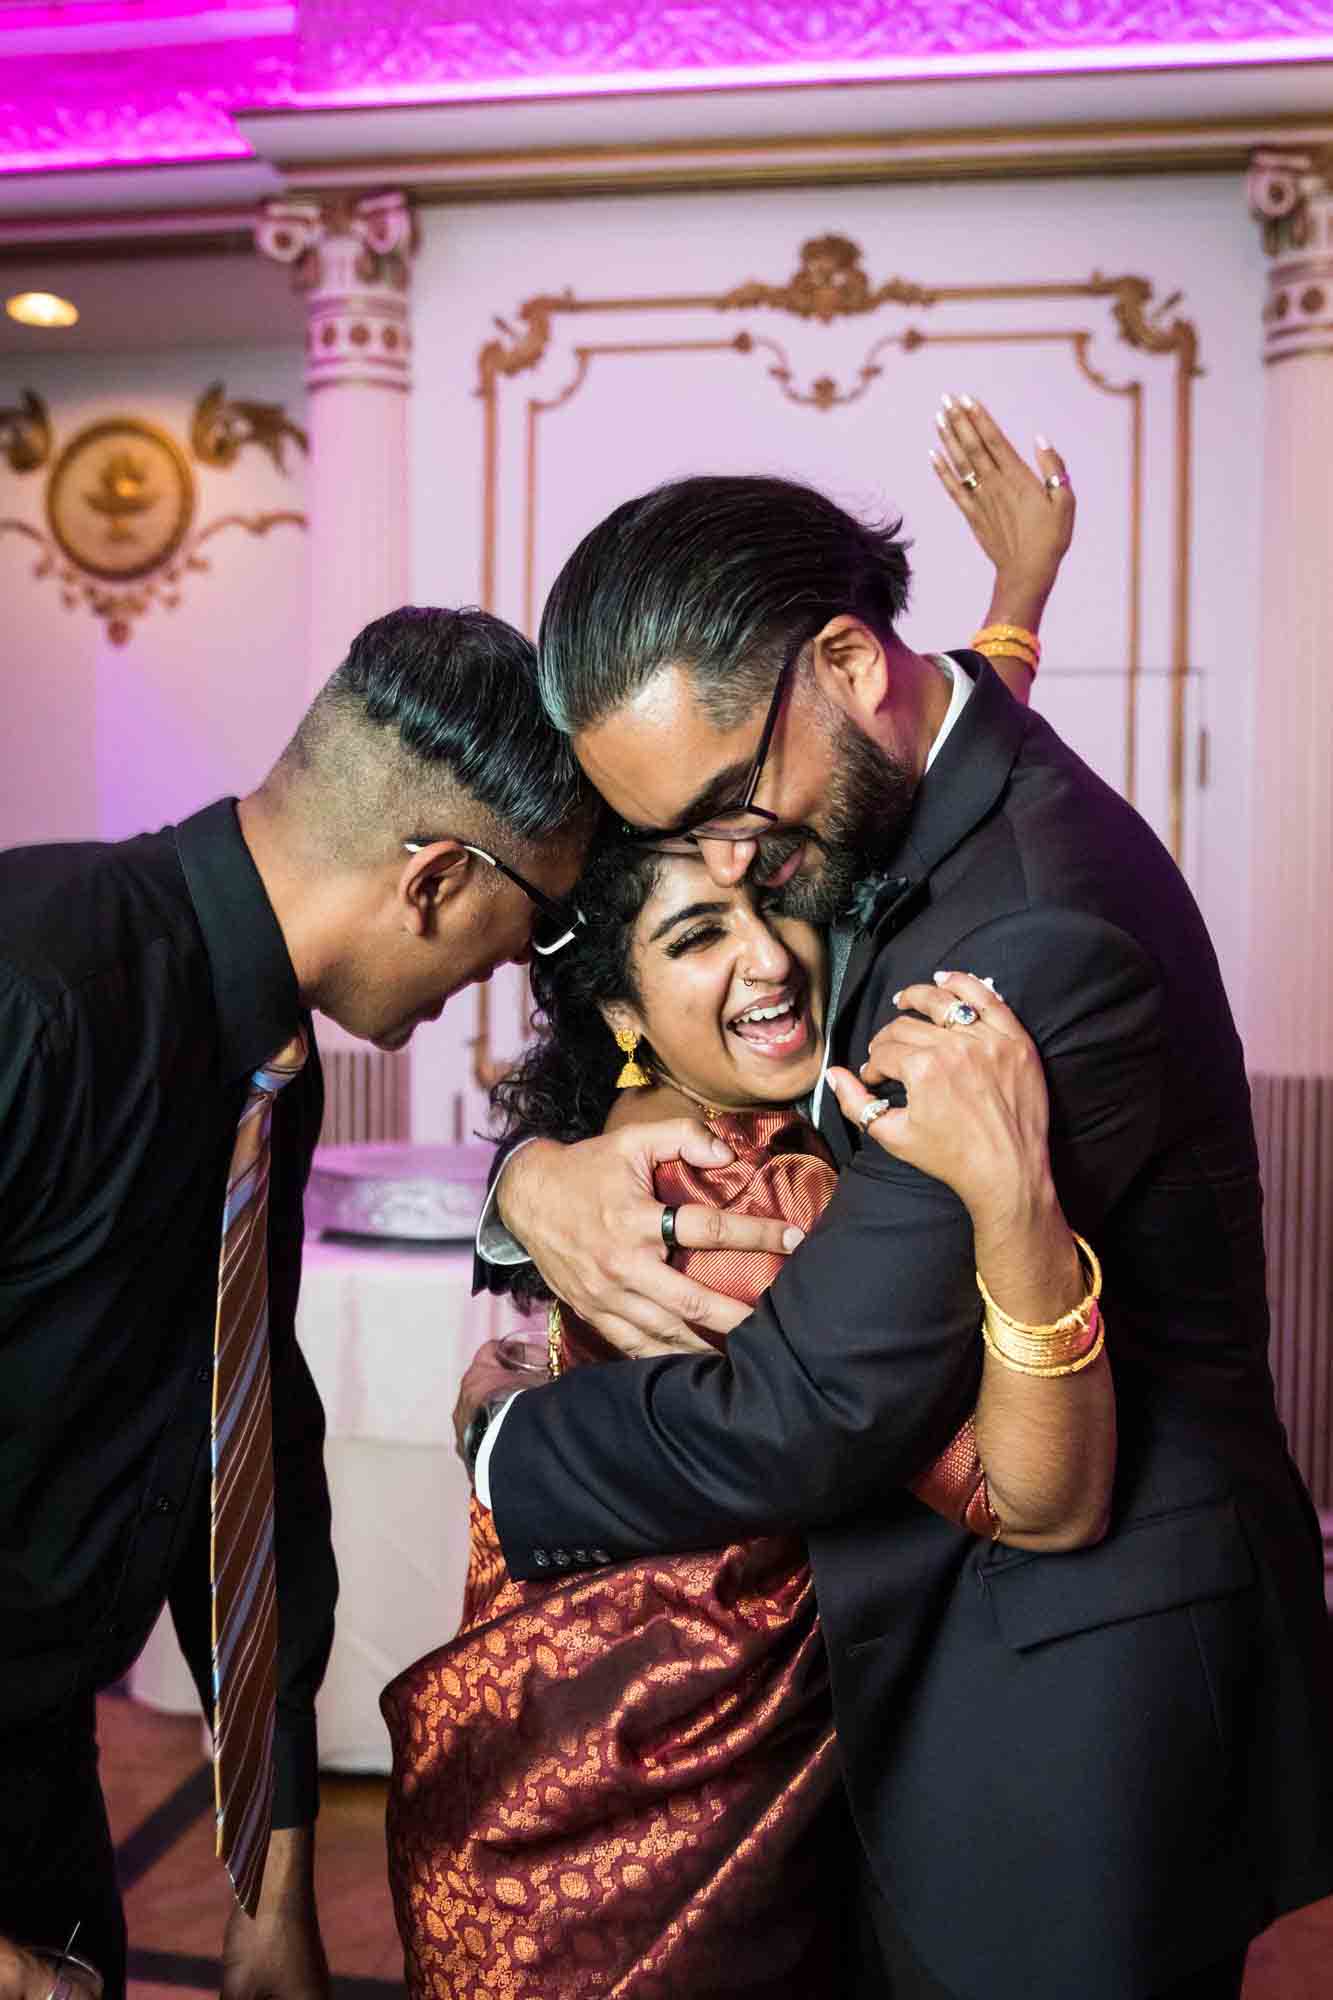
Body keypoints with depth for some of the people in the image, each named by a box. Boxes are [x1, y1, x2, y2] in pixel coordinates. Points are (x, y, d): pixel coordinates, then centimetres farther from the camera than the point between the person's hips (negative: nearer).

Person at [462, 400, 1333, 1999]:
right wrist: (534, 1176, -14)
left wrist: (505, 1442, -10)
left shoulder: (1038, 934, -31)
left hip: (1073, 1687, -8)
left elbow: (806, 1417, -29)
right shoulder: (881, 822, 0)